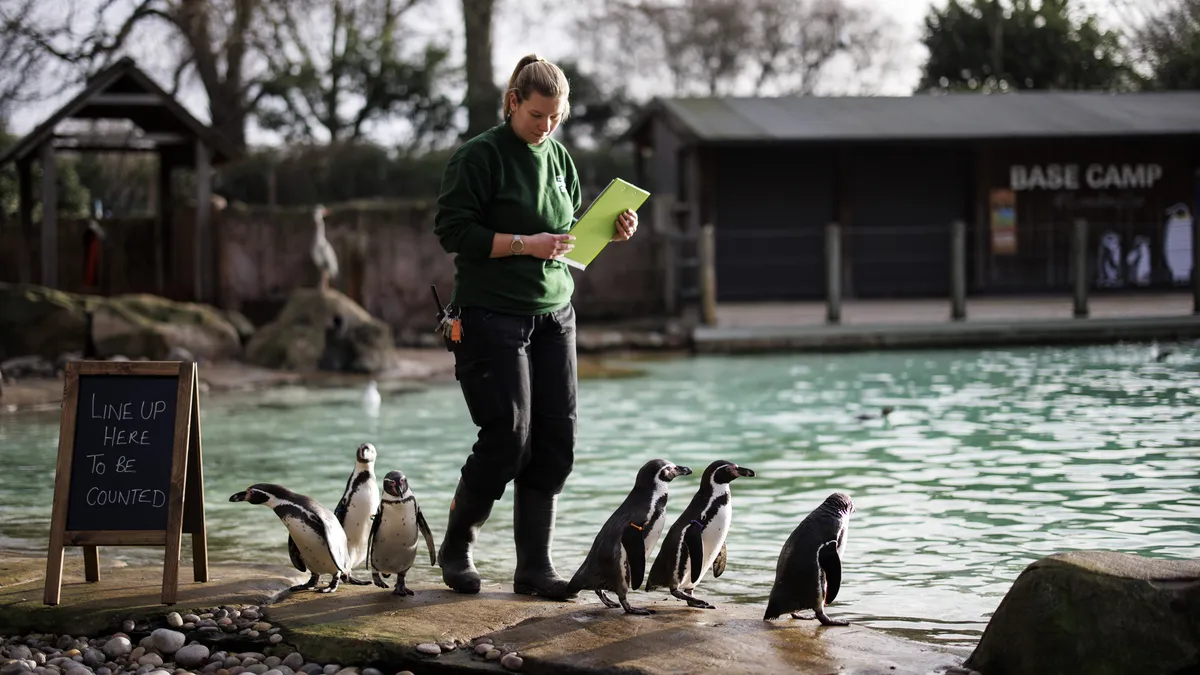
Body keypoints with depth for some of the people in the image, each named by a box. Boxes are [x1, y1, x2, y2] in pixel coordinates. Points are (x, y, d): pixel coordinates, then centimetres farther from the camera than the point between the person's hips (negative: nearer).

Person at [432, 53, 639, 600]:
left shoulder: (558, 157, 13)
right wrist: (525, 243, -21)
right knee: (508, 437, -9)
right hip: (491, 314, -6)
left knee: (556, 441, 0)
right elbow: (453, 231, -13)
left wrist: (610, 232, 2)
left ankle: (534, 566, 6)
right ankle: (456, 548, 13)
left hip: (553, 314, 7)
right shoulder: (479, 157, -8)